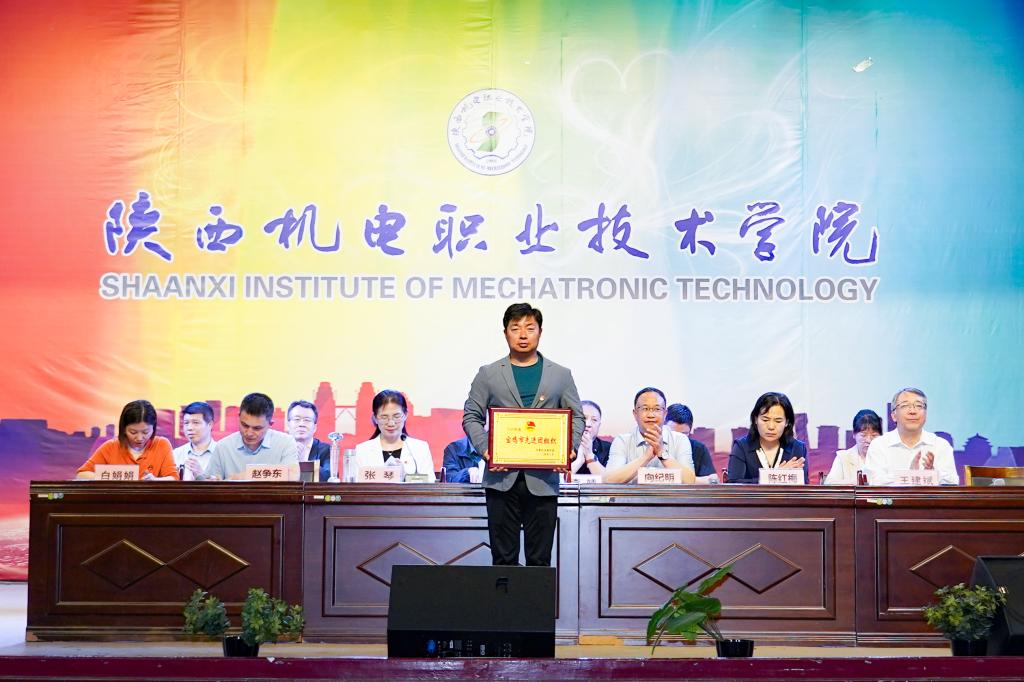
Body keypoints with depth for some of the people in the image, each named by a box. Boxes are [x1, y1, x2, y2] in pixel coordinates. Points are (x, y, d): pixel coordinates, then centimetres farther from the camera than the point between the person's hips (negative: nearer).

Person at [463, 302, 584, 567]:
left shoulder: (560, 375, 11)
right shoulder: (488, 374, 9)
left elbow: (576, 417, 11)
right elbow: (472, 416, 7)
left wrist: (570, 448, -8)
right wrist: (484, 449, -10)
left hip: (543, 479, 1)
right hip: (502, 478, 0)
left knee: (540, 559, 3)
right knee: (503, 558, 2)